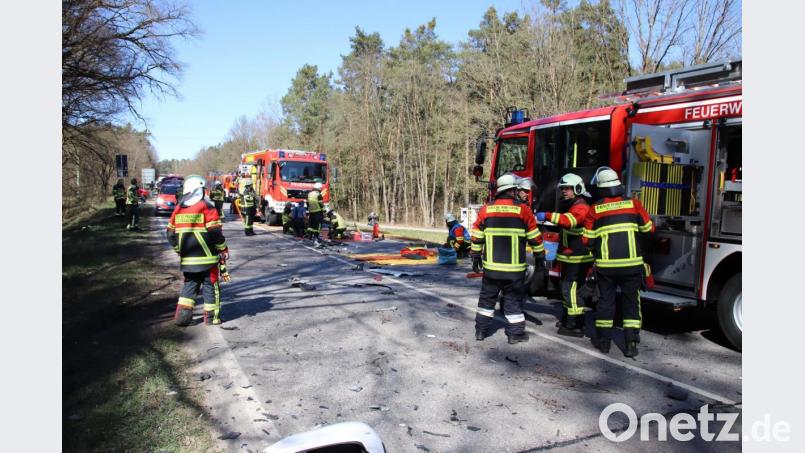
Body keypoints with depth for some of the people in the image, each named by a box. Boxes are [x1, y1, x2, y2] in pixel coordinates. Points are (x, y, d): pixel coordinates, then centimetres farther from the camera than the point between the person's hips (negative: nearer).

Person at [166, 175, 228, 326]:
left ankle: (182, 314, 11)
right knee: (210, 285, 6)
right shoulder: (206, 207, -11)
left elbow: (170, 233, 12)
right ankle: (211, 316, 12)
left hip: (187, 258, 5)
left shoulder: (179, 209, 8)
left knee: (189, 284, 18)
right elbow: (215, 231, -15)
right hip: (206, 257, -5)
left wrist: (179, 250, 23)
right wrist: (223, 249, -4)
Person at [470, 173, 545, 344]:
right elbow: (534, 237, 0)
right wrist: (540, 256, 12)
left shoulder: (486, 209, 1)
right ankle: (515, 333, 14)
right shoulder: (523, 210, -6)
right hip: (514, 268, -2)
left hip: (491, 266, 2)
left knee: (487, 297, 15)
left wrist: (476, 257, 15)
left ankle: (481, 330, 21)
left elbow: (477, 237, 5)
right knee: (513, 299, 9)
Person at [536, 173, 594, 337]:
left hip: (578, 258, -11)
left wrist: (547, 216, -39)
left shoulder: (581, 207, -15)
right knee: (567, 287, 18)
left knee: (572, 288, -11)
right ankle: (567, 319, 31)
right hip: (569, 256, 11)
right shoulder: (569, 206, 19)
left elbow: (568, 221, -36)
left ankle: (575, 326, -6)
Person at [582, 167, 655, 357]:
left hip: (606, 265, 0)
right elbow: (649, 229, 7)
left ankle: (603, 340, 20)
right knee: (631, 302, 10)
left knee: (606, 300, 13)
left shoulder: (595, 209, -2)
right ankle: (631, 343, 8)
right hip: (631, 263, 0)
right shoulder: (633, 204, 0)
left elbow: (587, 240, 0)